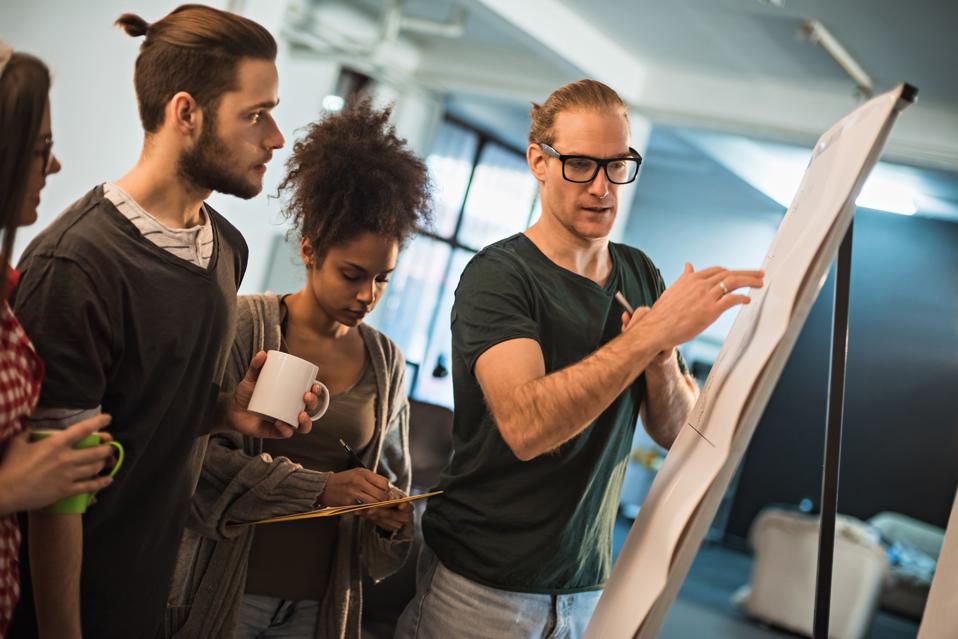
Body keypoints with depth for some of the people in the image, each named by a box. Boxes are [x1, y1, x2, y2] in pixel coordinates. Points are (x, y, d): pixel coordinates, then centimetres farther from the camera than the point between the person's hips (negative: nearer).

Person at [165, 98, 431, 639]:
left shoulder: (386, 362, 5)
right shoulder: (244, 327, -9)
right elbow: (199, 456, -16)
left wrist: (391, 519, -7)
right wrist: (320, 487, -21)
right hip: (226, 590, -4)